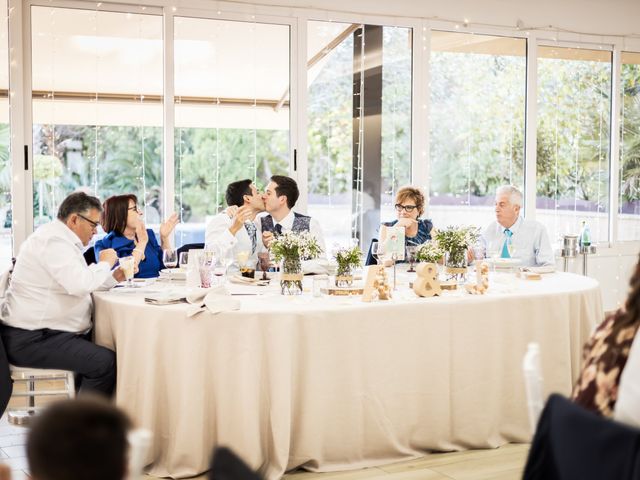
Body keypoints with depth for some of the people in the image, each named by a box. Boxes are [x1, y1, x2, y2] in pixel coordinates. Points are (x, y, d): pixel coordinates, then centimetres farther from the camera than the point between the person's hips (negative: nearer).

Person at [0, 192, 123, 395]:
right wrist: (105, 263, -12)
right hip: (30, 339, -11)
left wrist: (114, 277, 8)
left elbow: (78, 282, 24)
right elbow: (79, 284, -29)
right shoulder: (53, 241, -17)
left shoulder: (60, 238, 18)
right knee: (106, 362, -23)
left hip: (44, 331, 11)